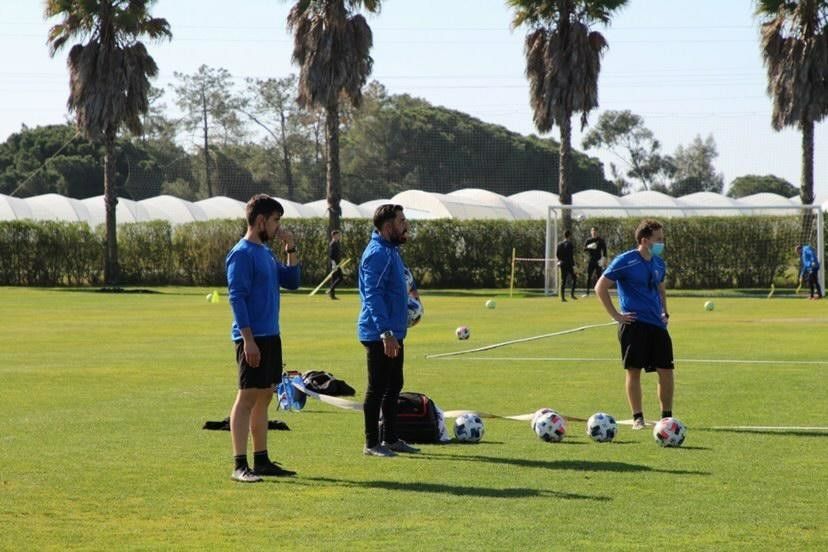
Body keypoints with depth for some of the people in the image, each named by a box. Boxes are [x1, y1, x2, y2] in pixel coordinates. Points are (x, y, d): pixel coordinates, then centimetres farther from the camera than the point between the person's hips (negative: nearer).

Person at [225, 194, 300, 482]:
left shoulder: (265, 252, 15)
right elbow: (237, 297, -17)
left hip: (271, 336, 9)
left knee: (264, 397, 12)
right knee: (247, 398, -9)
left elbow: (292, 281, 19)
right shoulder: (242, 253, -11)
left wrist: (290, 249, 7)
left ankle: (261, 460, 18)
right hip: (253, 337, -9)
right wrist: (248, 339, -21)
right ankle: (240, 465, -9)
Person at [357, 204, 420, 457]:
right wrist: (385, 332, -28)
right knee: (378, 389, -4)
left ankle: (390, 439, 24)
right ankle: (371, 444, 3)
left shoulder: (391, 250, 14)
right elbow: (373, 295, -23)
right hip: (380, 334, -10)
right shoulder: (377, 253, -17)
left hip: (393, 334, 10)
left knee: (393, 387, 16)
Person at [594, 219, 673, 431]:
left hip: (657, 324, 6)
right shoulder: (625, 261, -9)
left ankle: (667, 417, 12)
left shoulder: (659, 263, 12)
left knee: (666, 371, 2)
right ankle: (638, 418, 5)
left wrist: (664, 312, 15)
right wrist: (616, 315, -8)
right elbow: (600, 287, -8)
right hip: (634, 324, -6)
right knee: (634, 371, -3)